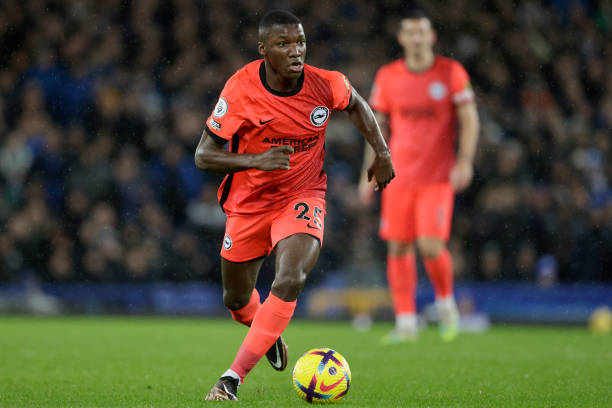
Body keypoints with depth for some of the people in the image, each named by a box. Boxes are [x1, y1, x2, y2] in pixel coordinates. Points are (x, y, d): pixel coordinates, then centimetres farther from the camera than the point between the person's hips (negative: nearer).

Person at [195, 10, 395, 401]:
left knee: (289, 281, -27)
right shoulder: (241, 91, -22)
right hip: (248, 203, 1)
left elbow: (356, 104, 10)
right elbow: (204, 155, -17)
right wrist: (257, 160, -32)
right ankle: (270, 335, 52)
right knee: (237, 299, 14)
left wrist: (382, 153, 3)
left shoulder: (326, 85, -16)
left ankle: (233, 376, -22)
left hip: (303, 196, -1)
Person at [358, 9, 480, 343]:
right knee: (398, 248, 0)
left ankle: (446, 303, 13)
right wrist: (370, 174, 10)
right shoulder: (387, 77, 6)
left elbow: (469, 120, -1)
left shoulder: (452, 73, -1)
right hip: (399, 176, 3)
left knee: (430, 246, -14)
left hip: (438, 177, -3)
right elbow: (379, 127, 13)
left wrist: (465, 161, -14)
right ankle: (405, 322, 8)